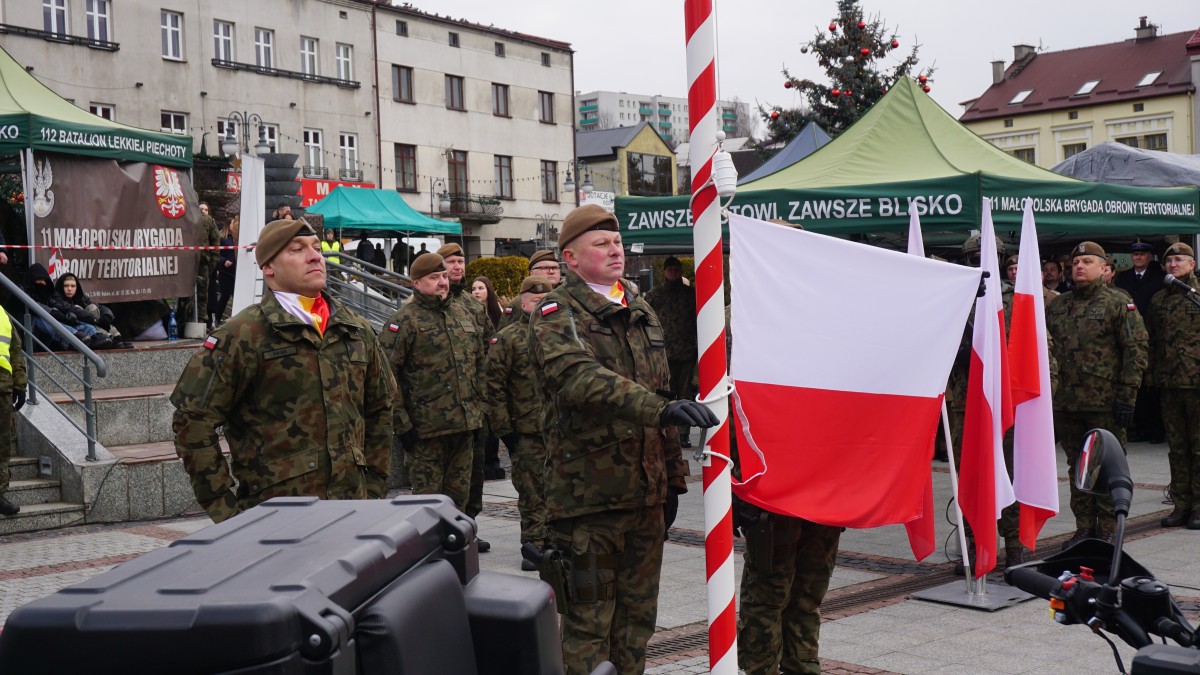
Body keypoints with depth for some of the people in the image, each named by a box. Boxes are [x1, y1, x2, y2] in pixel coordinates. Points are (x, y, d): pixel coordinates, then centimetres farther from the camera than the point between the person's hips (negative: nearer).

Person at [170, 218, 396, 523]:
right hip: (273, 515, -5)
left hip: (351, 508, 5)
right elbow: (192, 420, -8)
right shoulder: (243, 335, -6)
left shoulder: (357, 331, 12)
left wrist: (374, 485, 15)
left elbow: (380, 409, 22)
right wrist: (224, 505, -10)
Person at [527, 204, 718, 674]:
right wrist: (662, 408, -39)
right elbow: (582, 381, -27)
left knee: (637, 617, 14)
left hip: (646, 493, 7)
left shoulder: (641, 313, 16)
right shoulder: (556, 315, -8)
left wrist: (673, 476, 19)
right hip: (588, 494, -7)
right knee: (589, 622, -1)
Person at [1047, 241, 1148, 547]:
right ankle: (1084, 528, 19)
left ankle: (1108, 530, 9)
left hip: (1105, 404, -5)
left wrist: (1126, 396, -13)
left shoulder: (1119, 304, -2)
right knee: (1077, 469, 11)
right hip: (1066, 403, 5)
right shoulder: (1056, 307, 13)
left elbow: (1135, 350, -7)